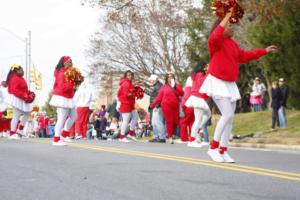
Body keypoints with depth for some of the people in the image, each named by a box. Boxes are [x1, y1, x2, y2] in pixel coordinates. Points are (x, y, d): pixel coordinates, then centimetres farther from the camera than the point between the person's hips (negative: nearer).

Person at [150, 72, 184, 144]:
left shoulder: (177, 86, 13)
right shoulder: (164, 87, 7)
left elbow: (181, 93, -3)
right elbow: (159, 97, 6)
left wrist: (175, 86, -9)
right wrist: (153, 104, 1)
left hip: (175, 106, 3)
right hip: (166, 106, -3)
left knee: (176, 122, -1)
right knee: (169, 121, -8)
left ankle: (170, 134, 21)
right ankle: (170, 137, -3)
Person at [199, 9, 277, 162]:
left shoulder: (232, 44, 13)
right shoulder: (216, 42, -12)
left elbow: (244, 56, 26)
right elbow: (214, 37, -37)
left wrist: (265, 51, 31)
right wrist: (227, 16, -30)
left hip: (229, 84, 9)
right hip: (217, 82, -9)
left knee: (230, 118, 4)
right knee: (227, 114, -20)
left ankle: (223, 151, 9)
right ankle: (213, 148, -11)